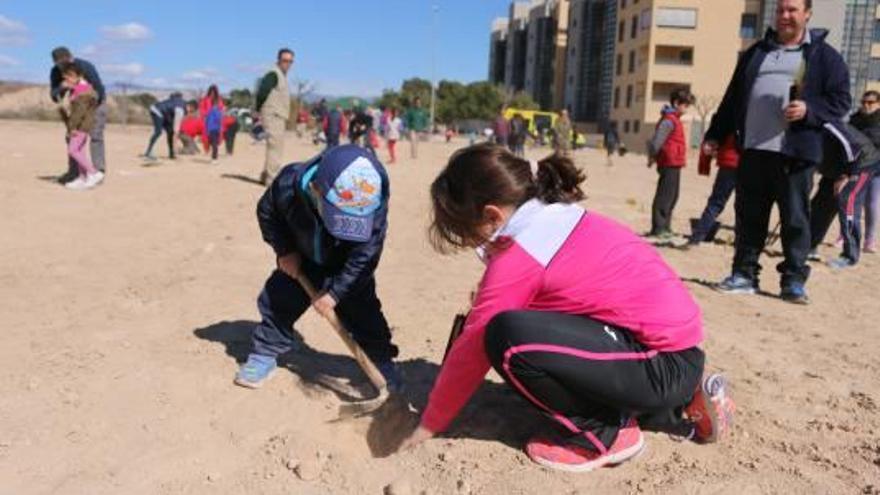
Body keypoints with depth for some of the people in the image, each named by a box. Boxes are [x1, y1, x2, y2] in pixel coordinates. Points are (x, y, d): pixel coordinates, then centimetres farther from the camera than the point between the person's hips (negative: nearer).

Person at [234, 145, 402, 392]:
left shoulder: (373, 208, -39)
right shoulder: (289, 185, -36)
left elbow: (365, 255, -25)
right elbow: (267, 212, -12)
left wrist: (335, 292, -23)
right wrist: (284, 251, -14)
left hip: (348, 267, -1)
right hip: (301, 260, 2)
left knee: (361, 308, -5)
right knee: (278, 300, 1)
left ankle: (381, 358, 13)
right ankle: (265, 353, 21)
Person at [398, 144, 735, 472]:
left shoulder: (518, 258, -17)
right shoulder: (557, 217, 8)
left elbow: (472, 349, -7)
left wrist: (430, 423, 5)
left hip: (664, 363, -10)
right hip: (673, 343, 10)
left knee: (508, 336, -25)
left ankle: (605, 433, -1)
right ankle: (677, 410, 20)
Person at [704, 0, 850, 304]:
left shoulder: (825, 56, 7)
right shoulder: (756, 53, 19)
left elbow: (841, 101, 2)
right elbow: (733, 99, 19)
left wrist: (809, 109, -16)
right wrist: (715, 135, 14)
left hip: (796, 154, -3)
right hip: (753, 150, 4)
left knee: (795, 219, 0)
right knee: (749, 216, 6)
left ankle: (794, 281, 8)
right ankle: (744, 274, 15)